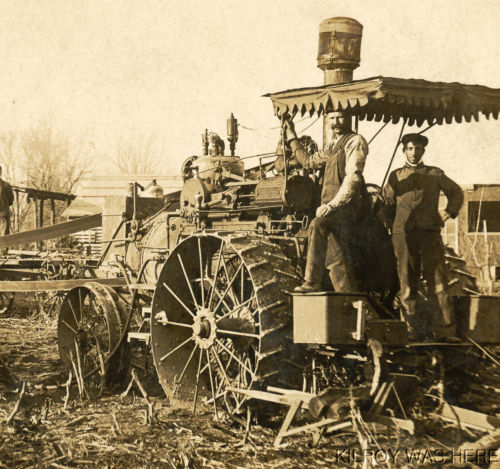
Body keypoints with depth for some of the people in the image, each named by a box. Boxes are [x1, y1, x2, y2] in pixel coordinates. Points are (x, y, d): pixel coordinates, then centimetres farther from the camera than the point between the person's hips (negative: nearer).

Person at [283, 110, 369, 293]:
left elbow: (353, 176, -14)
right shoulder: (332, 146, 24)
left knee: (317, 226, -33)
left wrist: (334, 203, -22)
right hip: (332, 205, 9)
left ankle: (312, 283, -35)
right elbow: (309, 161, 37)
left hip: (346, 203, -9)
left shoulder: (355, 141, -3)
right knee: (337, 259, 4)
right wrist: (292, 136, 37)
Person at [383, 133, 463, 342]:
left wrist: (450, 211, 10)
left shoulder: (435, 174, 15)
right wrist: (394, 226, 9)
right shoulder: (396, 176, 16)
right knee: (407, 285, 0)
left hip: (430, 233, -1)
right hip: (403, 235, 1)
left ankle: (445, 331, -6)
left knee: (437, 282, -6)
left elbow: (456, 191, 24)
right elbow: (387, 204, 19)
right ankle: (414, 331, 5)